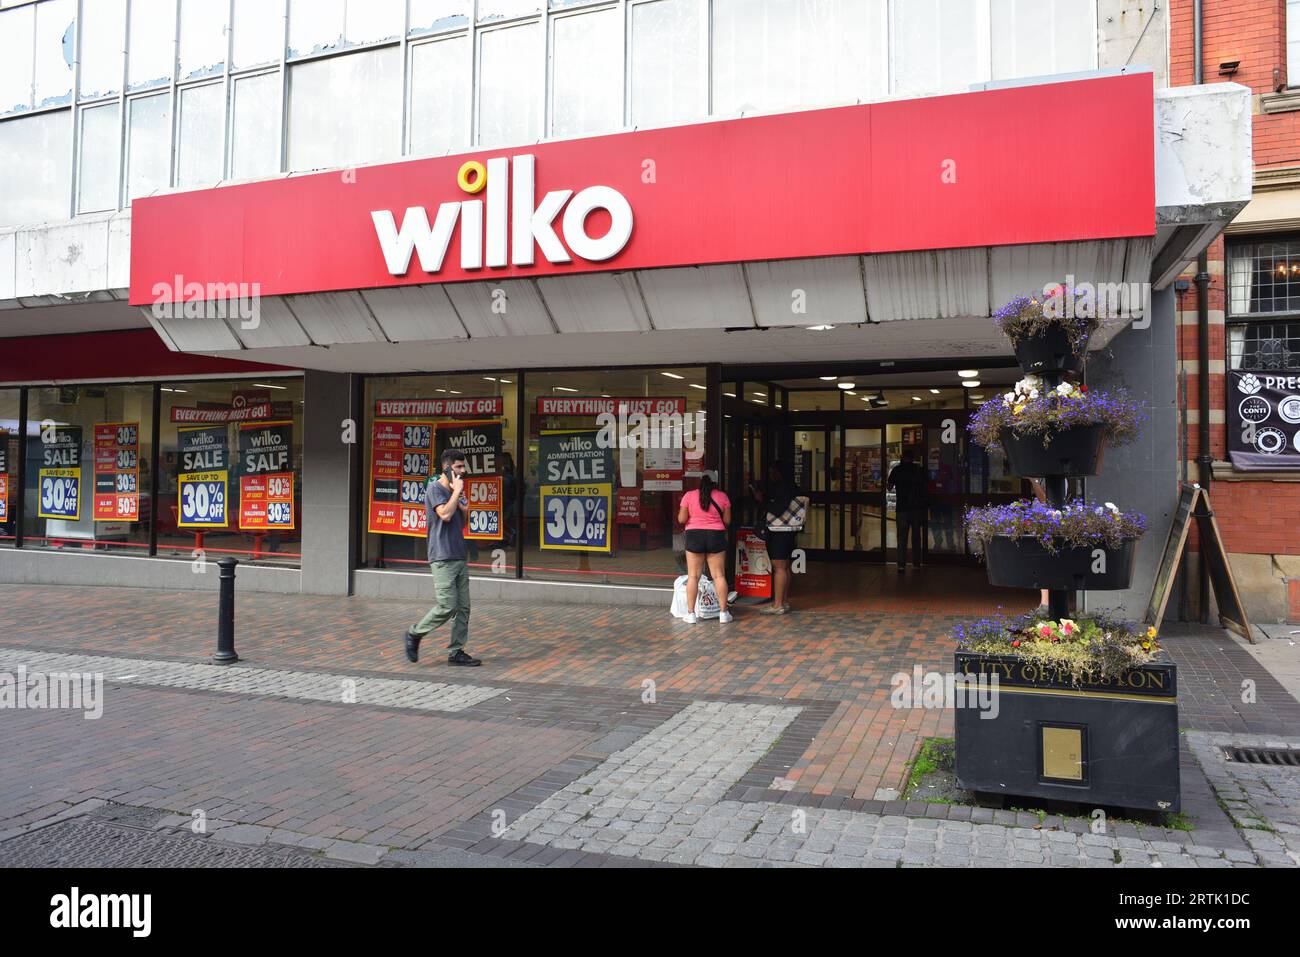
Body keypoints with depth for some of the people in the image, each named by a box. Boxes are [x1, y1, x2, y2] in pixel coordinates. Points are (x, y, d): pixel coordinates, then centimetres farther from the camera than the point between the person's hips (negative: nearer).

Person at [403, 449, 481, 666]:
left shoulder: (455, 490, 19)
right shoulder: (435, 488, -6)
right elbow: (445, 514, -21)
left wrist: (465, 510, 5)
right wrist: (457, 491, -11)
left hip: (460, 556, 8)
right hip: (443, 558, -8)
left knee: (463, 608, 4)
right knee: (447, 606, -10)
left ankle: (457, 652, 8)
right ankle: (415, 634, 9)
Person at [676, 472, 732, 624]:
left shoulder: (689, 495, -3)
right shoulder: (722, 496, 1)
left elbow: (682, 519, -3)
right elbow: (727, 521, 3)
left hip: (694, 536, 0)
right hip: (716, 536, 1)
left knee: (693, 576, 4)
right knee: (719, 575, 5)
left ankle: (690, 613, 6)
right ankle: (723, 613, 8)